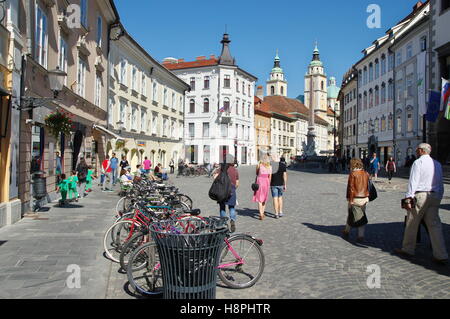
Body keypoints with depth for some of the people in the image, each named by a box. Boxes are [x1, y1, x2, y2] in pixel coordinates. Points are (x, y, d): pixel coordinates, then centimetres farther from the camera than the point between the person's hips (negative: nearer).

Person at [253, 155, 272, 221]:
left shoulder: (259, 165, -3)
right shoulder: (270, 167, 2)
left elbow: (256, 173, 9)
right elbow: (270, 177, 4)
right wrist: (269, 185, 13)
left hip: (260, 181, -3)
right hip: (266, 182, 3)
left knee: (259, 199, -2)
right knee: (264, 198, 18)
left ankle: (261, 215, -10)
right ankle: (263, 213, 28)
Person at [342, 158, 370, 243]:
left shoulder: (353, 174, -12)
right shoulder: (366, 174, 5)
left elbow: (351, 188, -14)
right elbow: (367, 187, 11)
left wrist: (350, 200, -11)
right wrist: (367, 198, 18)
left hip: (355, 198, -5)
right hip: (364, 198, 5)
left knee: (350, 216, 9)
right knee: (362, 217, 9)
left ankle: (346, 232, 25)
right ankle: (361, 236, 9)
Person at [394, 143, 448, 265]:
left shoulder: (418, 162, -6)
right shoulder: (437, 164, 14)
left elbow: (413, 181, -14)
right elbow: (441, 183, 15)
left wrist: (408, 199, -15)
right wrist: (439, 198, 19)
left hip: (420, 195, -6)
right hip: (434, 196, 6)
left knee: (412, 224, 7)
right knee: (435, 225, 5)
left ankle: (407, 249, 19)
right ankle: (441, 256, 2)